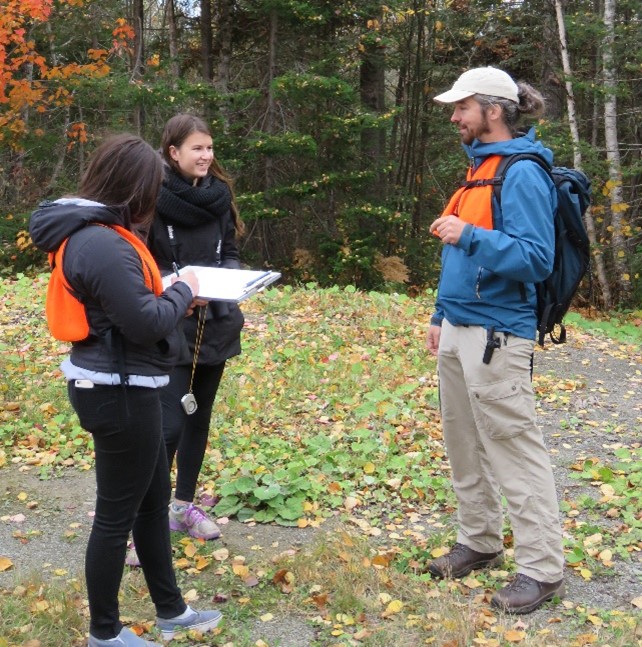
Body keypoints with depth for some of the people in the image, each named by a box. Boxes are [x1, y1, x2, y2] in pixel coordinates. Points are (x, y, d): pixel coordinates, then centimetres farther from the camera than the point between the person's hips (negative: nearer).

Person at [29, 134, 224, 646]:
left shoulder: (100, 232, 9)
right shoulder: (103, 244, -24)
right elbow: (145, 323, -26)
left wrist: (174, 296, 2)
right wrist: (184, 292, -9)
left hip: (123, 388, 11)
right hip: (119, 393, -11)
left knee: (153, 500, 20)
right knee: (117, 513, 5)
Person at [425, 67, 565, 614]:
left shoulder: (522, 174, -13)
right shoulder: (479, 168, 15)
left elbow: (536, 259, -20)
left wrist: (469, 235, -26)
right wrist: (442, 316, 21)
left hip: (496, 334, -9)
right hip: (459, 330, 10)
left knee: (514, 449, -4)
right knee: (465, 445, 16)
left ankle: (542, 569, 7)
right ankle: (479, 542, 32)